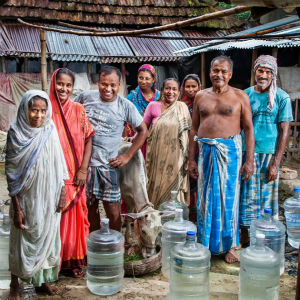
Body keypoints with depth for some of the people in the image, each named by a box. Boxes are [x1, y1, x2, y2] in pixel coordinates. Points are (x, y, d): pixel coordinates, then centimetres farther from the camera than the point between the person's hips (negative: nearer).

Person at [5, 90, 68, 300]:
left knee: (47, 236, 14)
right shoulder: (16, 134, -11)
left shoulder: (50, 132, -2)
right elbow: (10, 172, -9)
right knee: (23, 240, 7)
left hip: (49, 197, 3)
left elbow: (59, 166, 4)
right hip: (27, 198, -3)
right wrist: (16, 207, -11)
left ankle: (43, 279, 32)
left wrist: (62, 192, 2)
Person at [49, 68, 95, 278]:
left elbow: (88, 139, 4)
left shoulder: (78, 110, 4)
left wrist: (83, 169, -6)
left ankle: (74, 261, 23)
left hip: (75, 177, 2)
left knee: (75, 217, 8)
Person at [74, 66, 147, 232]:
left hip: (107, 164, -2)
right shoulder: (85, 97, 0)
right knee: (90, 207, 13)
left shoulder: (125, 106, -4)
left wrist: (127, 156, -1)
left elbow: (143, 131, 5)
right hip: (83, 162, 2)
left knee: (112, 210, -1)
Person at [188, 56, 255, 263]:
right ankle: (206, 243, 22)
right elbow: (194, 128, 11)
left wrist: (250, 159, -8)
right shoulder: (201, 96, 10)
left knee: (228, 198, 2)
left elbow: (249, 128, -1)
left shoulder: (240, 96, 1)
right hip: (206, 152, 3)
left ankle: (229, 246, 16)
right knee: (205, 198, 8)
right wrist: (192, 158, 7)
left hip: (229, 151, -3)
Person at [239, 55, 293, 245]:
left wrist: (275, 163, -11)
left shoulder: (282, 98, -2)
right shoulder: (245, 95, 5)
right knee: (246, 194, 7)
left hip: (269, 154, -2)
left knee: (267, 195, 5)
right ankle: (245, 233, 21)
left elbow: (284, 132, -4)